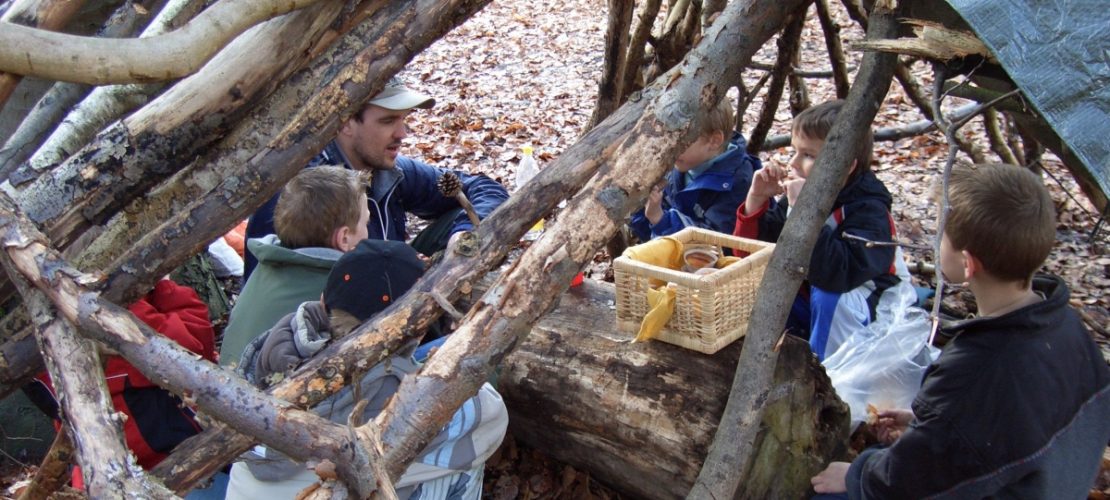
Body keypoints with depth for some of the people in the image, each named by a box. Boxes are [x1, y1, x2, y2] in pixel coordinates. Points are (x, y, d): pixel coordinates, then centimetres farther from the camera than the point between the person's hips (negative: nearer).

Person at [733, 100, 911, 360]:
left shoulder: (869, 211, -25)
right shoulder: (800, 196, -5)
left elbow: (838, 274, -43)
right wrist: (756, 198, -17)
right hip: (810, 301, 6)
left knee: (829, 295, -36)